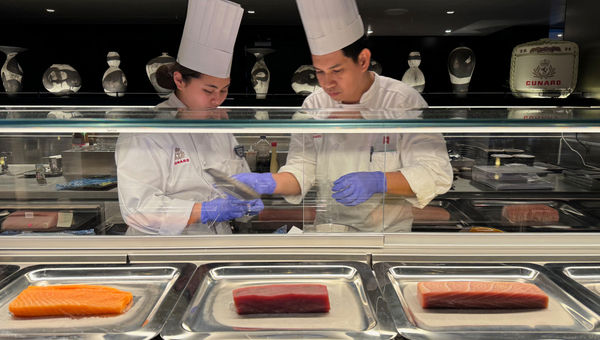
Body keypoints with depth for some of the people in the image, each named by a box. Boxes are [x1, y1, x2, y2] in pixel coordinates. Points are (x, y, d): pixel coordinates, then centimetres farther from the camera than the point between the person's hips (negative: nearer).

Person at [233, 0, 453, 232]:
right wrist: (267, 183, -18)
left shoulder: (404, 102, -6)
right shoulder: (314, 106, 5)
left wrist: (377, 181, -25)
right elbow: (301, 170, 2)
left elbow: (436, 173, -10)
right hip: (329, 229, 2)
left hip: (392, 230, -2)